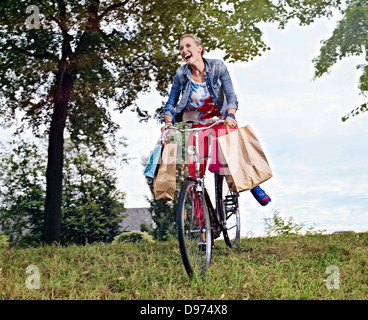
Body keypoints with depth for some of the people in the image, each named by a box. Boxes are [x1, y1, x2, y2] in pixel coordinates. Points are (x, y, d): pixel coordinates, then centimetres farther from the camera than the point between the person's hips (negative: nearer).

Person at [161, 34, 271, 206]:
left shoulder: (217, 67, -9)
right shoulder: (181, 74, -6)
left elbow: (231, 96, -13)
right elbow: (171, 103, -3)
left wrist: (230, 115, -31)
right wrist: (168, 123, -21)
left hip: (221, 122, -1)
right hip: (198, 126, 1)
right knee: (194, 171, -9)